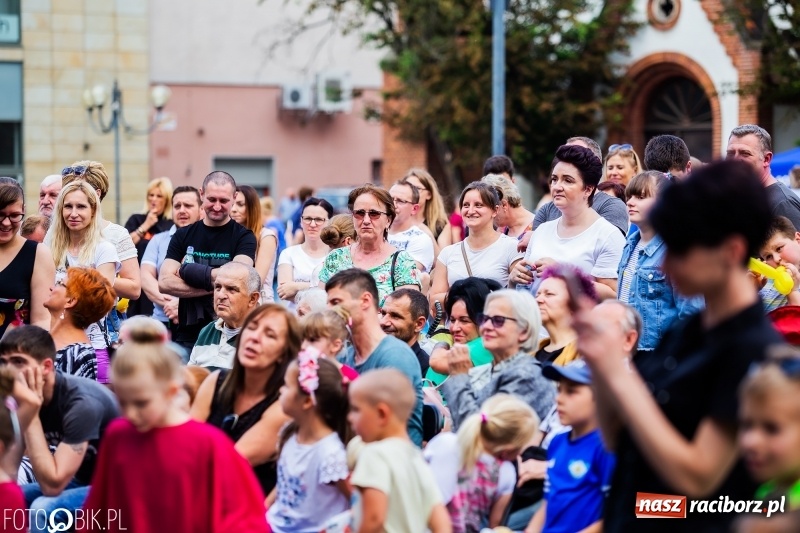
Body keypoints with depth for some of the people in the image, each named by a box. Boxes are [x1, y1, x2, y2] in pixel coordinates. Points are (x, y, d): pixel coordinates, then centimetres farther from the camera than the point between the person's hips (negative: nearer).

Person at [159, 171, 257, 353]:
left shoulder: (244, 237, 2)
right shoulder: (183, 235, 10)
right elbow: (164, 282, -2)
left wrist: (188, 271, -8)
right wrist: (212, 286, -13)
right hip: (187, 335, 3)